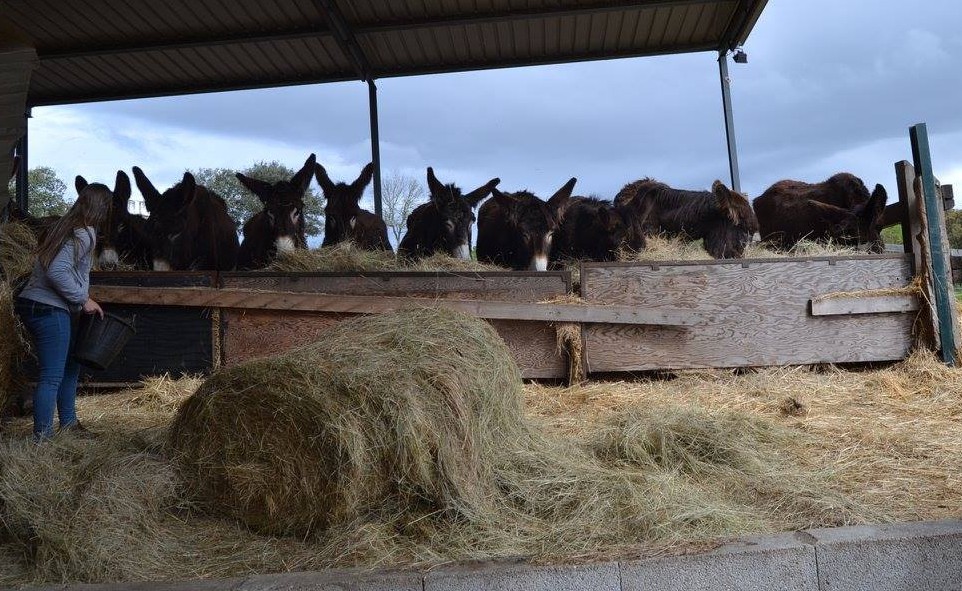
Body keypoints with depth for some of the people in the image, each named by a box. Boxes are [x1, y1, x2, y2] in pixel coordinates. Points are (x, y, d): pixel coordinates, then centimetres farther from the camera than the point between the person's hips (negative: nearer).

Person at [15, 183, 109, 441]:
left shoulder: (64, 226, 14)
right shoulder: (84, 234, -14)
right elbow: (57, 271, -24)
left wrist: (83, 300, 16)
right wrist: (83, 299, -14)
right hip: (49, 310, -10)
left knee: (70, 366, 21)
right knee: (52, 377, -4)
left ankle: (69, 424, 31)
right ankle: (43, 438, 3)